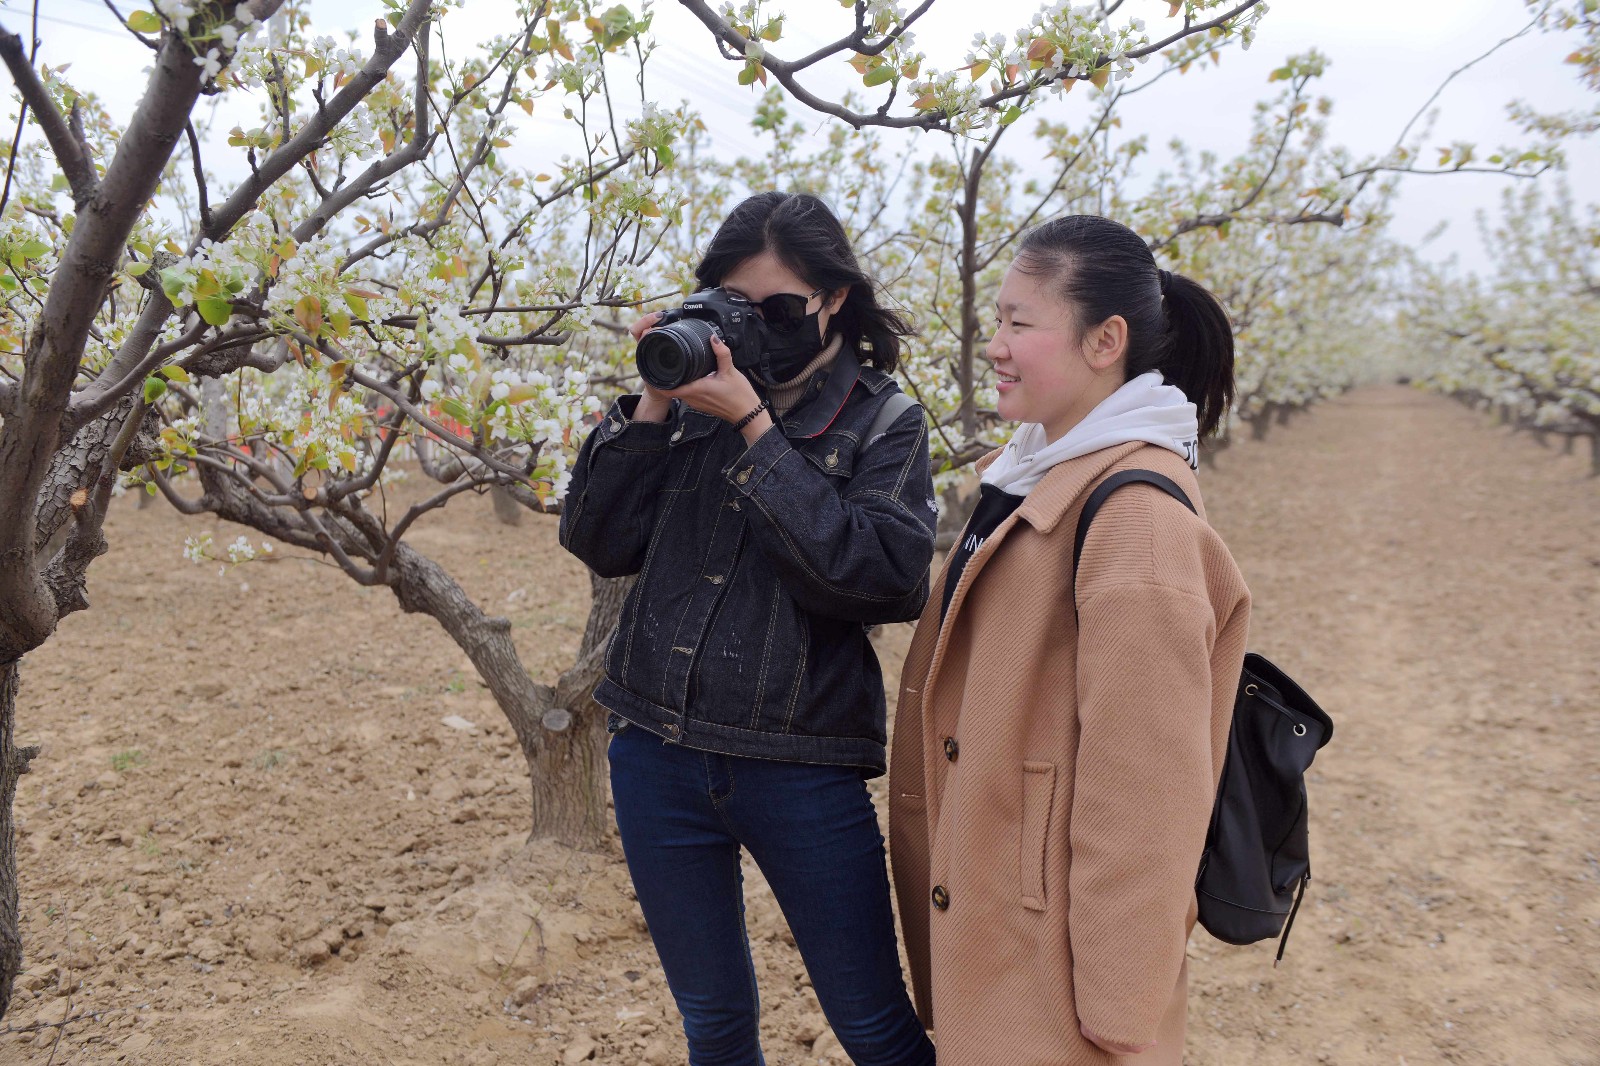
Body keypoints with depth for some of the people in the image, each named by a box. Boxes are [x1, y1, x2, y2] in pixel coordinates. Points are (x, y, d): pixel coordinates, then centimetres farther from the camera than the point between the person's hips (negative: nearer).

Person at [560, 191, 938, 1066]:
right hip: (657, 756, 3)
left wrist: (754, 427, -19)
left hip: (803, 769, -3)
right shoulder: (694, 396, 6)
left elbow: (881, 577, -18)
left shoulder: (883, 421, -2)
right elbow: (598, 543, 2)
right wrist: (651, 404, -9)